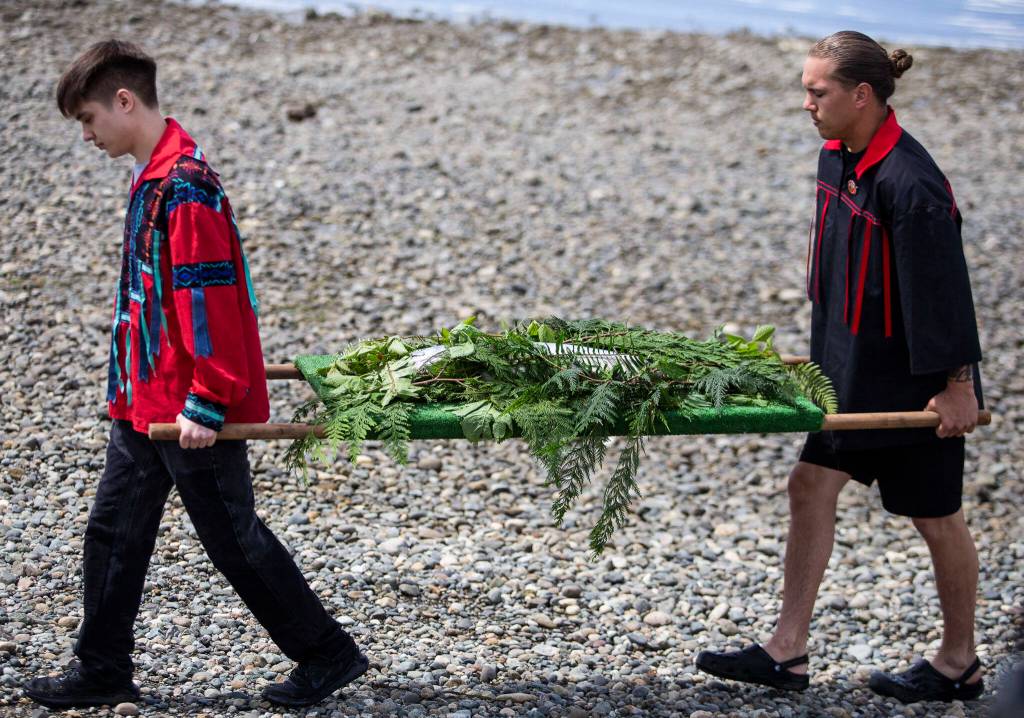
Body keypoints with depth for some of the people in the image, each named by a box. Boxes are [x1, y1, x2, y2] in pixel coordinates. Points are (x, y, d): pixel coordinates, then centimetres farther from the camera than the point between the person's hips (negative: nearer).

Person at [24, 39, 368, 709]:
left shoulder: (183, 185, -21)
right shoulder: (155, 177, 10)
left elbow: (208, 297, -24)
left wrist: (205, 404, -23)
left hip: (193, 409, -10)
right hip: (145, 400, 10)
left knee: (234, 538, 2)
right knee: (115, 530, 13)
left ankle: (330, 655, 15)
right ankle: (103, 672, 23)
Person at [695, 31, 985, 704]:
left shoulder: (909, 183, -25)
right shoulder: (838, 158, 4)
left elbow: (941, 288, -22)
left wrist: (957, 383, -19)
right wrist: (826, 352, 20)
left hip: (911, 381, -9)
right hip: (851, 370, 9)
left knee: (936, 516, 6)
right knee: (811, 486, 7)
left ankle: (959, 665, 23)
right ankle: (787, 653, 14)